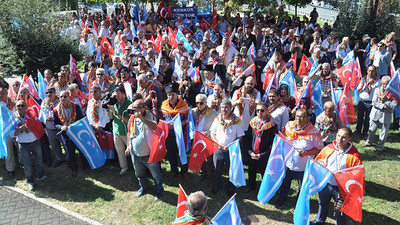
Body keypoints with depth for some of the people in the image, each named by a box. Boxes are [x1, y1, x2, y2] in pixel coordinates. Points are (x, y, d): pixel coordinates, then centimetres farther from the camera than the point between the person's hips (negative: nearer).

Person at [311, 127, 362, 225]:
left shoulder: (354, 156, -20)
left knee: (341, 212, 17)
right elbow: (318, 160, 5)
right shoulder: (328, 148, -8)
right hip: (325, 184, 4)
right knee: (322, 204, 29)